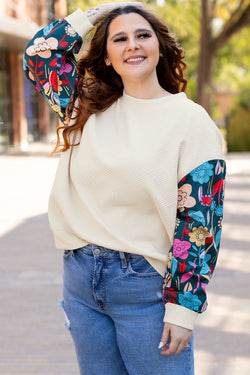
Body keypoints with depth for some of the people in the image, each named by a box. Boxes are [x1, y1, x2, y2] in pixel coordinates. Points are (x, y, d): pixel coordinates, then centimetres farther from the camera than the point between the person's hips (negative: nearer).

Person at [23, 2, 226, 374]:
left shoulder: (190, 119, -7)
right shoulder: (89, 107, 7)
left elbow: (199, 221, -10)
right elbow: (39, 54, 12)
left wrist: (182, 308, -13)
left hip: (147, 287, -4)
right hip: (81, 279, 5)